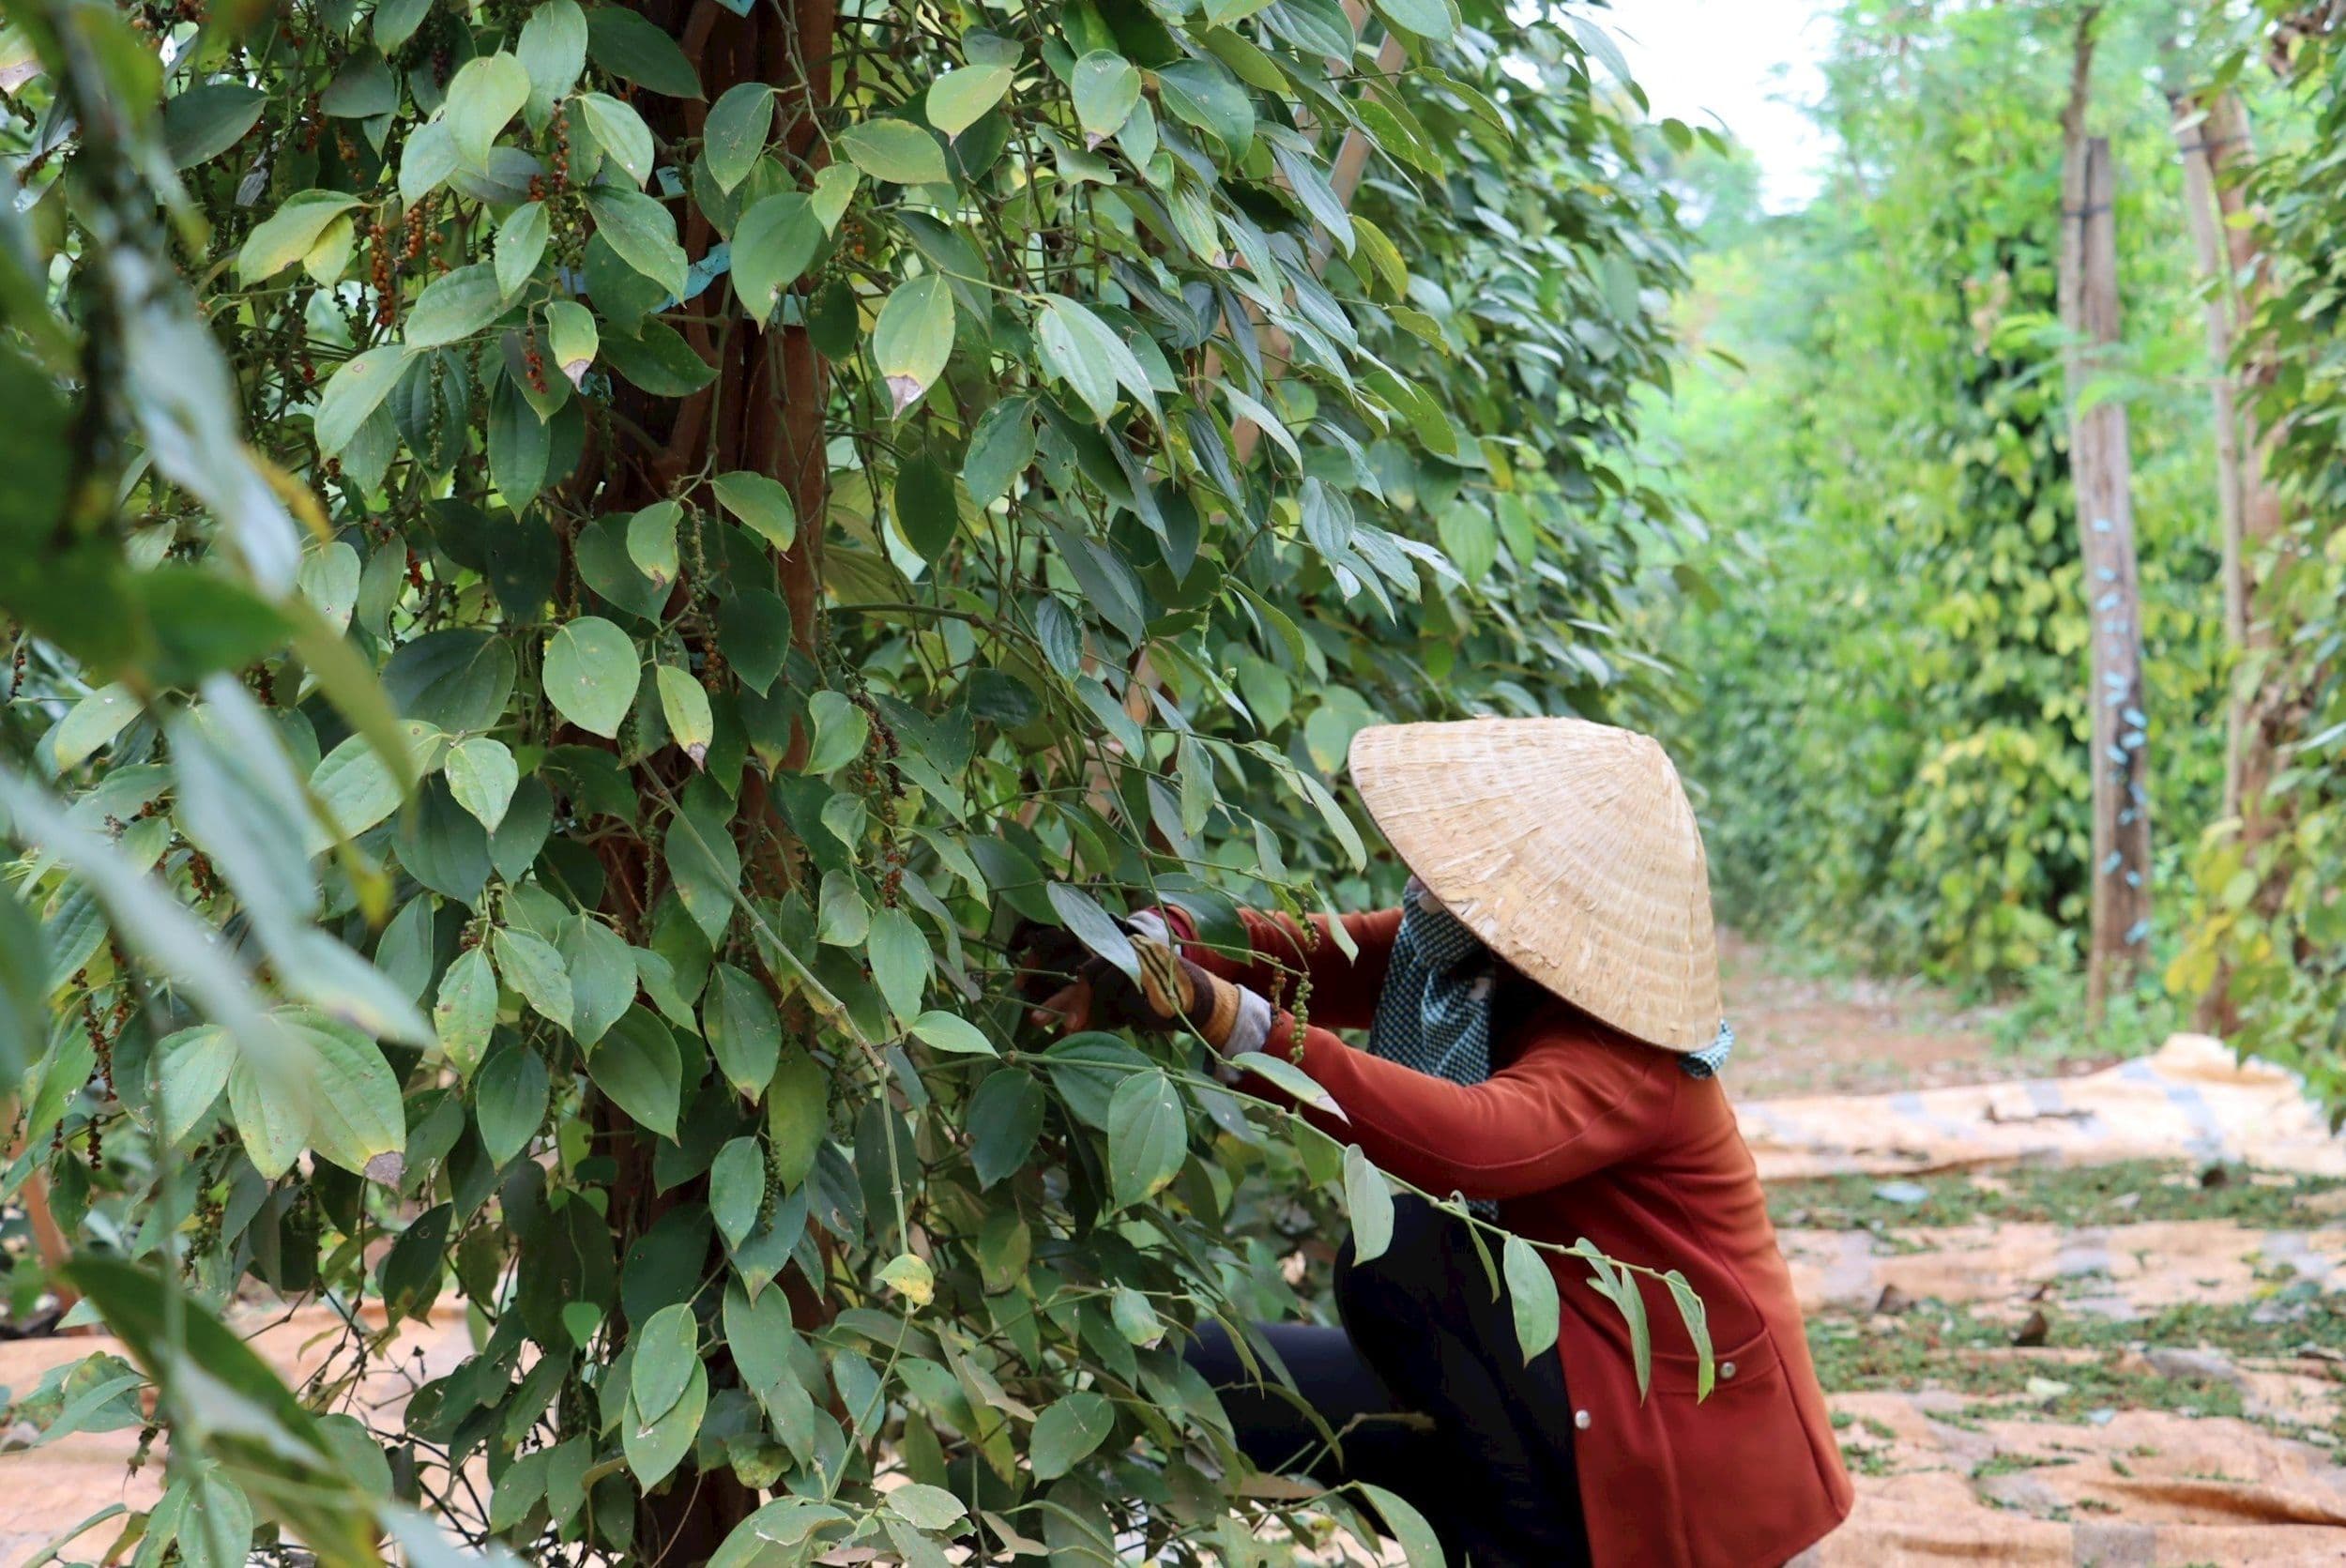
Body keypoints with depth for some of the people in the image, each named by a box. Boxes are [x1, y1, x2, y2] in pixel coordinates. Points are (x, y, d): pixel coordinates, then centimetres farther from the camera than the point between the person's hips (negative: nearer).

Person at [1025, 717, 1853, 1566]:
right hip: (1570, 1382, 8)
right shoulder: (1462, 956, -4)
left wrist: (1229, 1019, -56)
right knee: (1213, 1372, 2)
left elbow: (1474, 1142, -48)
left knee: (1400, 1254, -29)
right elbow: (1299, 955, -14)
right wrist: (1154, 944, -36)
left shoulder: (1624, 1063, -28)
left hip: (1677, 1457, -8)